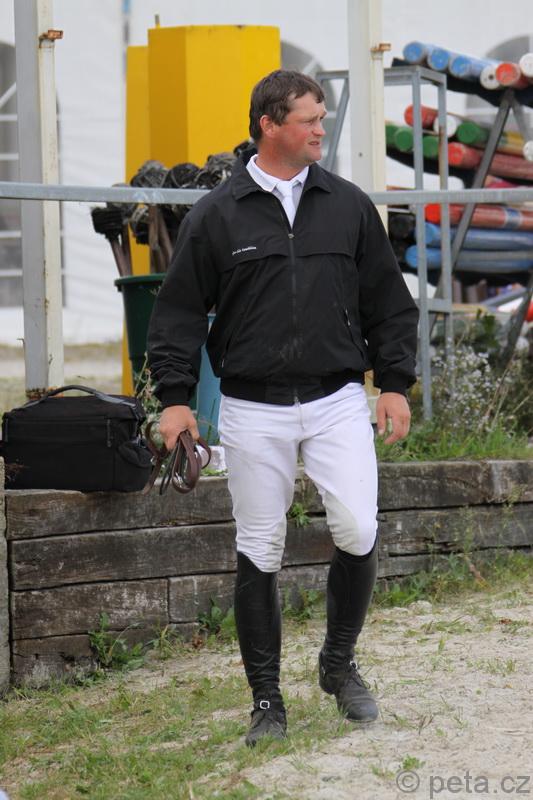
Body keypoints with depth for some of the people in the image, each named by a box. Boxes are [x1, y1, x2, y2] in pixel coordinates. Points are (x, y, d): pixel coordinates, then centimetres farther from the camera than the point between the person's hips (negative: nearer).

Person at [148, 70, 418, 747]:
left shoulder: (349, 206, 7)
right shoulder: (216, 216, 1)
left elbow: (387, 302, 13)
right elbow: (180, 310, 4)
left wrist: (394, 383, 7)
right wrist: (175, 395, -3)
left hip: (337, 403, 1)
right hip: (253, 411, -1)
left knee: (358, 532, -12)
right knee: (259, 554, 2)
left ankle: (339, 662, 13)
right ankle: (267, 699, 14)